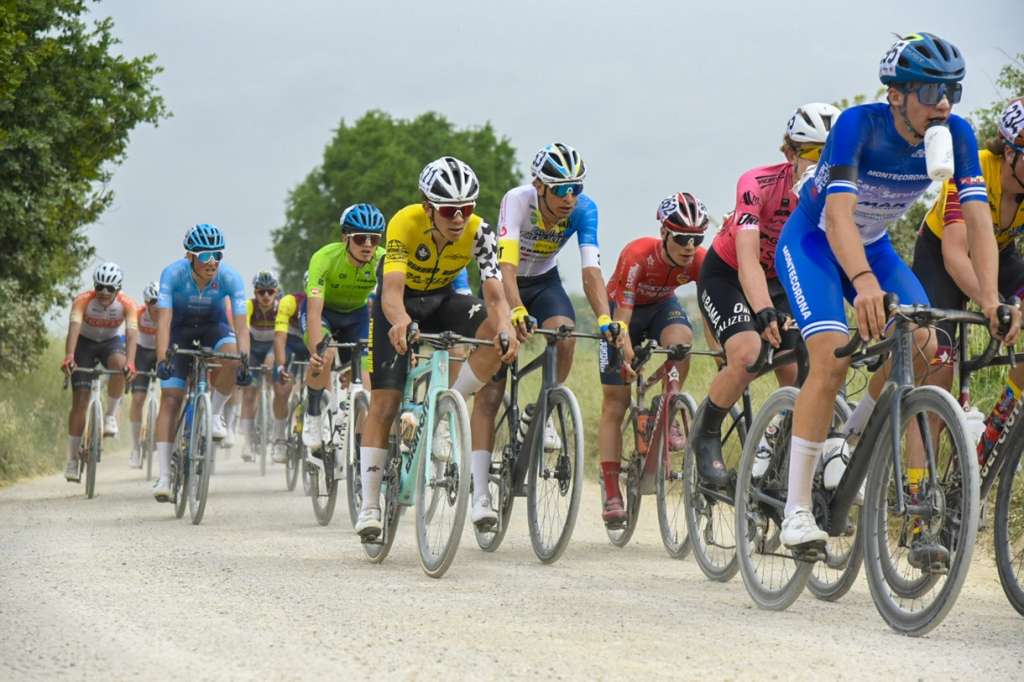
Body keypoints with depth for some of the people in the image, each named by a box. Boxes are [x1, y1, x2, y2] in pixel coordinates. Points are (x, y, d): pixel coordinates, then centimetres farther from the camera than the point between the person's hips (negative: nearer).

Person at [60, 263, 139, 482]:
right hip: (85, 343, -1)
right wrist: (69, 357, -56)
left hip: (111, 342, 1)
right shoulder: (83, 300, -26)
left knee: (119, 365, -37)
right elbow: (74, 328, -39)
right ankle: (72, 459, -2)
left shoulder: (127, 304, -24)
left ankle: (111, 414, -14)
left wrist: (130, 362, -53)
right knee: (80, 401, -10)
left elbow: (132, 334, -36)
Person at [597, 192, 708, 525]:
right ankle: (611, 495, 0)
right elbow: (622, 315, -38)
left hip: (661, 305, 3)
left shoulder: (699, 261, -26)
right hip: (625, 310, -2)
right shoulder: (637, 255, -35)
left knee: (680, 340, -35)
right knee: (614, 403, -4)